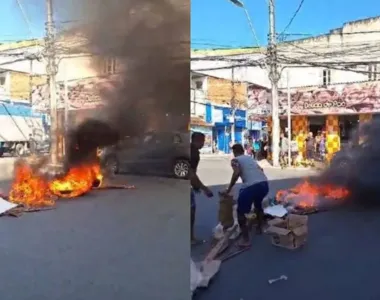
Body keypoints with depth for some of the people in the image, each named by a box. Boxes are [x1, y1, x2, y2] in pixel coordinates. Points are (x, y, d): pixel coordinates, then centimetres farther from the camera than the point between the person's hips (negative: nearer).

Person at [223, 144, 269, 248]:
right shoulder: (250, 158, 27)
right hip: (264, 184, 7)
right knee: (258, 205, 35)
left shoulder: (235, 160, 7)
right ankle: (259, 228, 49)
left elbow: (236, 173, -11)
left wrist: (229, 188, -3)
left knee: (241, 212, 9)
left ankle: (245, 239, 7)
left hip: (251, 186, -7)